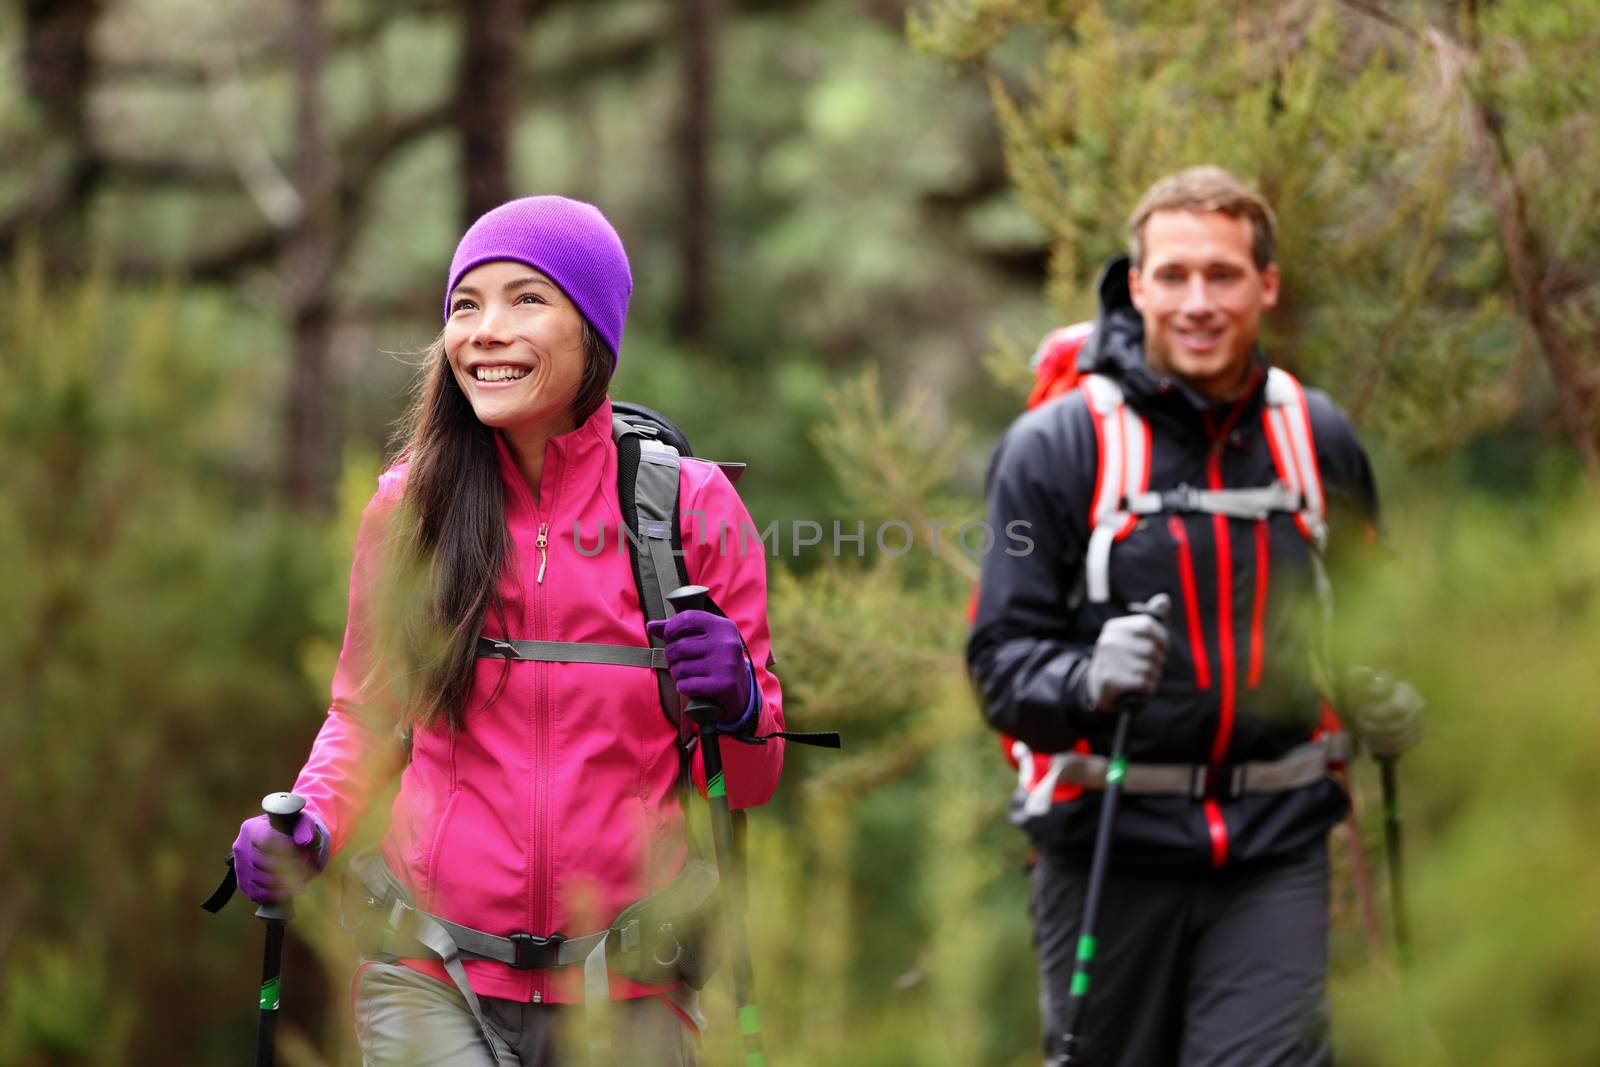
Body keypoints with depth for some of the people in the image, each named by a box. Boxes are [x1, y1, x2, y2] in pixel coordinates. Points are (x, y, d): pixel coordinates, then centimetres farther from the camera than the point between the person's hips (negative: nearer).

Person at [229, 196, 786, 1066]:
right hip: (430, 977, 0)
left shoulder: (690, 503, -1)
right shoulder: (407, 505, 2)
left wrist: (735, 705, -17)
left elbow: (746, 782, 4)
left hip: (624, 992, 0)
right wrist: (309, 826, -3)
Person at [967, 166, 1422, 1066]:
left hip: (1274, 844, 2)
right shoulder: (1056, 445, -4)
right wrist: (1085, 679, -28)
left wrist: (1390, 702, 2)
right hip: (1109, 844, -2)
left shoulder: (1318, 437, 8)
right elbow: (1003, 654, -7)